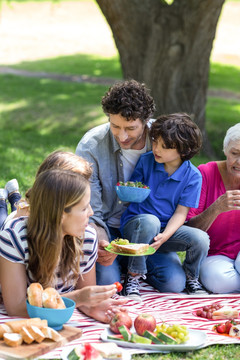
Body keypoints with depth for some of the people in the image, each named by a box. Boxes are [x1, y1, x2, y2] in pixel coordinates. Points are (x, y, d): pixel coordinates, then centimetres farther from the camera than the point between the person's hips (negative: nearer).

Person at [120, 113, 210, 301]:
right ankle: (134, 275, -16)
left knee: (200, 239, -27)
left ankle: (190, 276, 9)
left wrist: (165, 236, -24)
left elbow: (180, 213, -7)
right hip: (134, 225, -1)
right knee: (150, 221, -38)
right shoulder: (146, 161, -4)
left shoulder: (192, 176, -6)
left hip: (167, 230, 1)